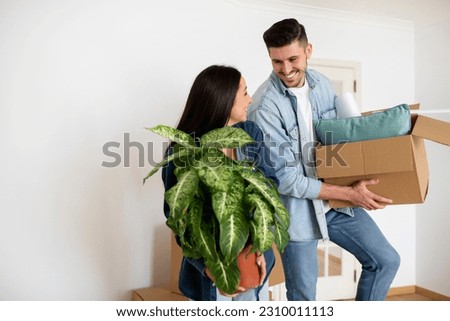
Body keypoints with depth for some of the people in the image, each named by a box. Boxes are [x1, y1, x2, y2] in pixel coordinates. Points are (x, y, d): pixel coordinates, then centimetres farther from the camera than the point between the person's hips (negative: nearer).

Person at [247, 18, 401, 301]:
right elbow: (285, 178, -22)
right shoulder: (265, 107, -23)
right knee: (303, 295, 8)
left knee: (386, 260, 13)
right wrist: (350, 194, -19)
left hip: (336, 201, 6)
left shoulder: (322, 84, -2)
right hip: (297, 210, -6)